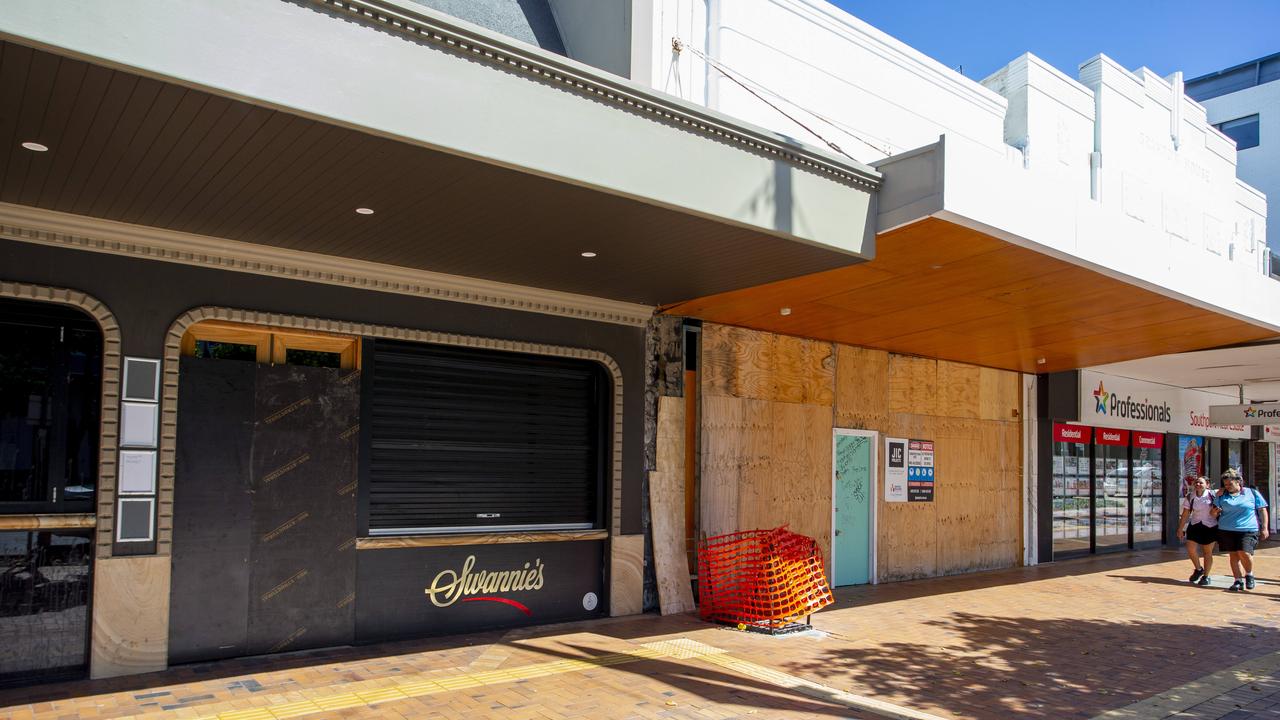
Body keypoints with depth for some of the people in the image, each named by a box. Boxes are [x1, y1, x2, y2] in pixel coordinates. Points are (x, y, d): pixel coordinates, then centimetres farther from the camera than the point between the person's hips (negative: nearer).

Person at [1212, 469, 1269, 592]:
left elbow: (1262, 510, 8)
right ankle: (1238, 580, 7)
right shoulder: (1222, 496, 15)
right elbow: (1214, 511, 19)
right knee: (1233, 555, 0)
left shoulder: (1252, 493, 8)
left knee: (1244, 553, -17)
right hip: (1226, 531, 3)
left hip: (1248, 530, -3)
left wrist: (1264, 527, 1)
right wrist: (1216, 511, -6)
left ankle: (1249, 574, 9)